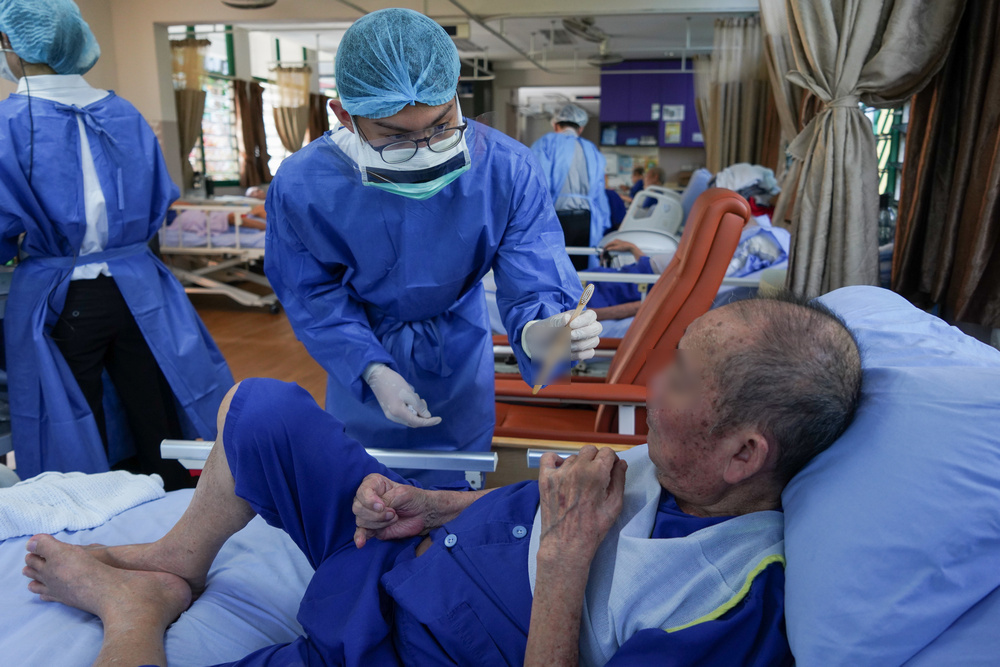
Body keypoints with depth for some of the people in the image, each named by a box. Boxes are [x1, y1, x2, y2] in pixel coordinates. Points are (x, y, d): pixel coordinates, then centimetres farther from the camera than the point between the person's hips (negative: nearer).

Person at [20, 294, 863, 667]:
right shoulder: (683, 465, -8)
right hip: (417, 547, 7)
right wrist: (431, 505, -3)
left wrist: (566, 556, -31)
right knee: (261, 408, 6)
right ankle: (176, 561, 29)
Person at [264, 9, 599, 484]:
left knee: (456, 481, 23)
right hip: (363, 351, 0)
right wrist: (373, 371, -28)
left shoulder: (507, 171, -31)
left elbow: (534, 286, -31)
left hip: (459, 348, 1)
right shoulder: (301, 186, -29)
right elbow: (315, 298, -16)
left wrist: (538, 331, -56)